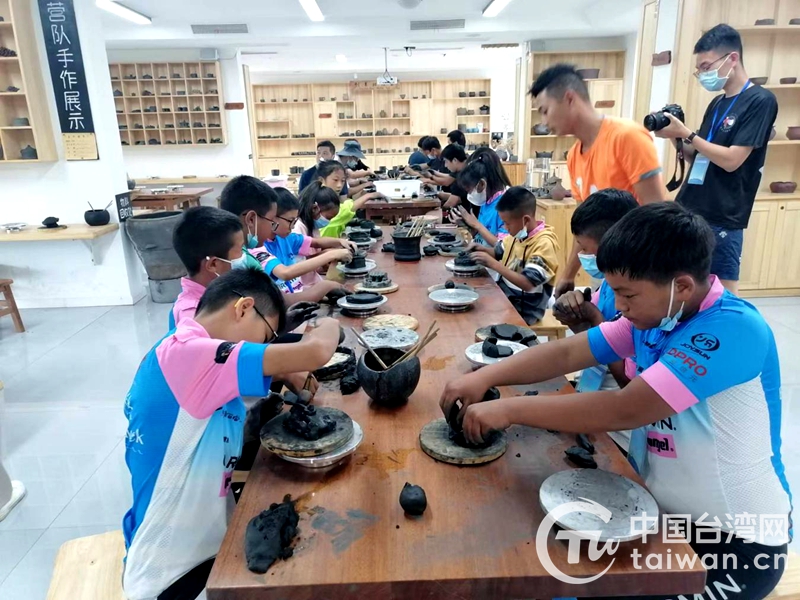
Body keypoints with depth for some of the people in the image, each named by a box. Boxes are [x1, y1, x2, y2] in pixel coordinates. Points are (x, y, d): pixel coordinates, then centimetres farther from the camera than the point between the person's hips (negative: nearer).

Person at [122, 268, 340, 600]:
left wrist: (286, 378, -7)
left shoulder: (181, 353, 4)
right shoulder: (185, 353, -28)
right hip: (171, 570, -9)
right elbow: (316, 352, -36)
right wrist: (327, 325, -14)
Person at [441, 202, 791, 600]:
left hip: (735, 536, -6)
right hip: (660, 509, 7)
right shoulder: (657, 314, -3)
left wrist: (509, 409, -28)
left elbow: (623, 411, -34)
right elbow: (567, 353, -4)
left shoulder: (732, 330, -28)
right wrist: (484, 377, -16)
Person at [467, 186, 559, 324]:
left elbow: (527, 283, -29)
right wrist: (482, 249, -3)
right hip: (503, 296, 8)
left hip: (524, 310, -7)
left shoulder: (544, 243, -21)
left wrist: (493, 264, -29)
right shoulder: (518, 233, 2)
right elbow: (498, 252, 20)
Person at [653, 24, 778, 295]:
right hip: (687, 213, 8)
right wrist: (676, 138, -2)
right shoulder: (716, 105, 15)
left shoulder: (760, 100, -9)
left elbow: (731, 160, -17)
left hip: (721, 222, -7)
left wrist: (685, 133, -16)